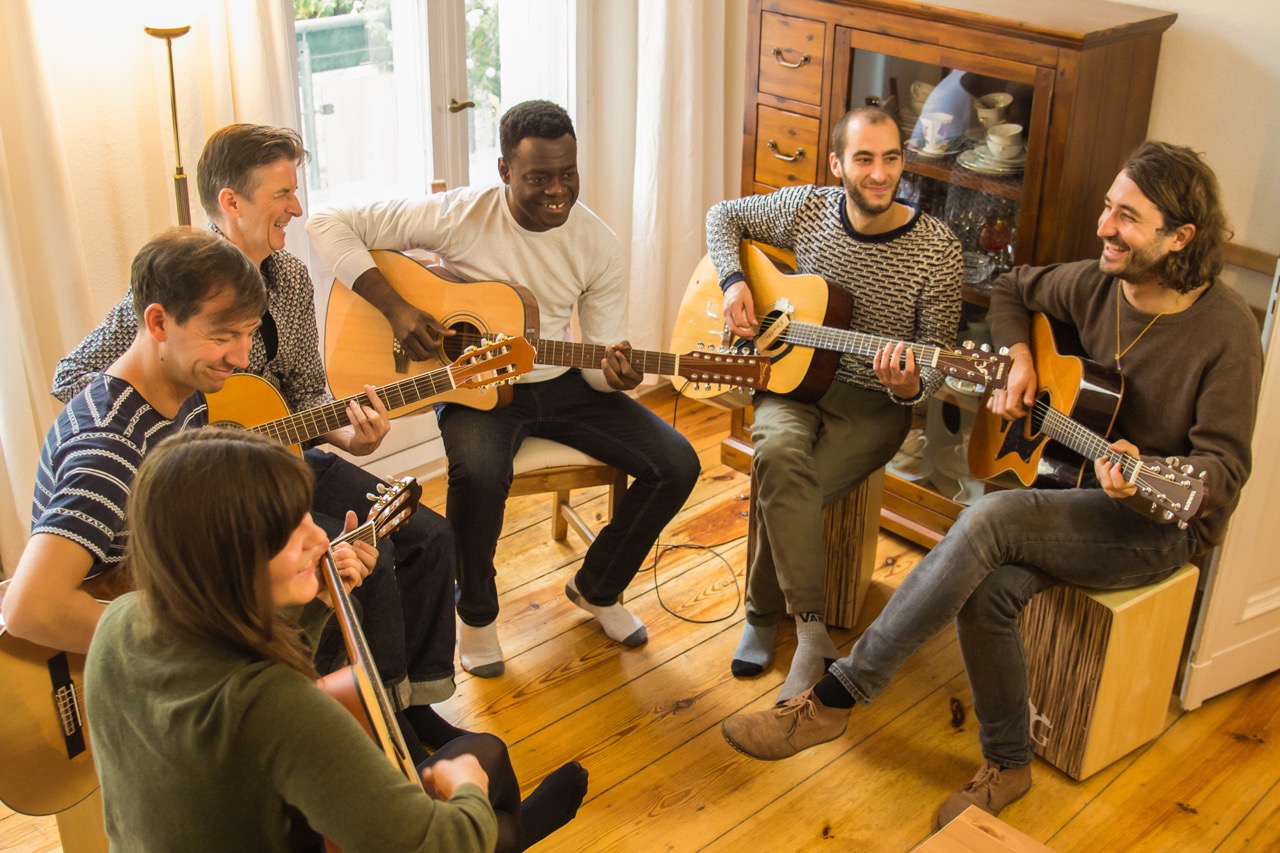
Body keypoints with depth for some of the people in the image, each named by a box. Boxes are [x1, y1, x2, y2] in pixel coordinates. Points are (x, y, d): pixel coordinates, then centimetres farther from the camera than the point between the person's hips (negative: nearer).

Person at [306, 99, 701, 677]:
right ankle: (476, 615, -7)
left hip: (560, 384, 4)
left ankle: (597, 587, 14)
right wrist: (394, 307, -24)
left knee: (676, 465, -10)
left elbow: (602, 359, -1)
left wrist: (613, 373, -27)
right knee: (479, 472, -38)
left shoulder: (598, 245, -5)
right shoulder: (458, 216, -15)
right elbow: (329, 224, -14)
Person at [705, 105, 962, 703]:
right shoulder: (806, 210, -1)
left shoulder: (935, 249, -9)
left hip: (874, 403, -2)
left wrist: (909, 387, -28)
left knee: (781, 491, -28)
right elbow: (723, 215, 15)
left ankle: (763, 615, -2)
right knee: (779, 455, -33)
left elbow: (938, 356, -5)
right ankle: (811, 634, -21)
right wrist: (734, 281, -3)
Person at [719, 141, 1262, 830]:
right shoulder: (1097, 283, 0)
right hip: (1081, 494, 6)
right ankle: (1007, 764, 2)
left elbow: (1223, 468, -16)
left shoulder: (1225, 332, -17)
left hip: (1164, 522, -6)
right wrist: (1019, 358, 0)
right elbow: (1012, 290, 20)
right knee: (986, 589, -25)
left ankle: (834, 698, -26)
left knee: (989, 520, -31)